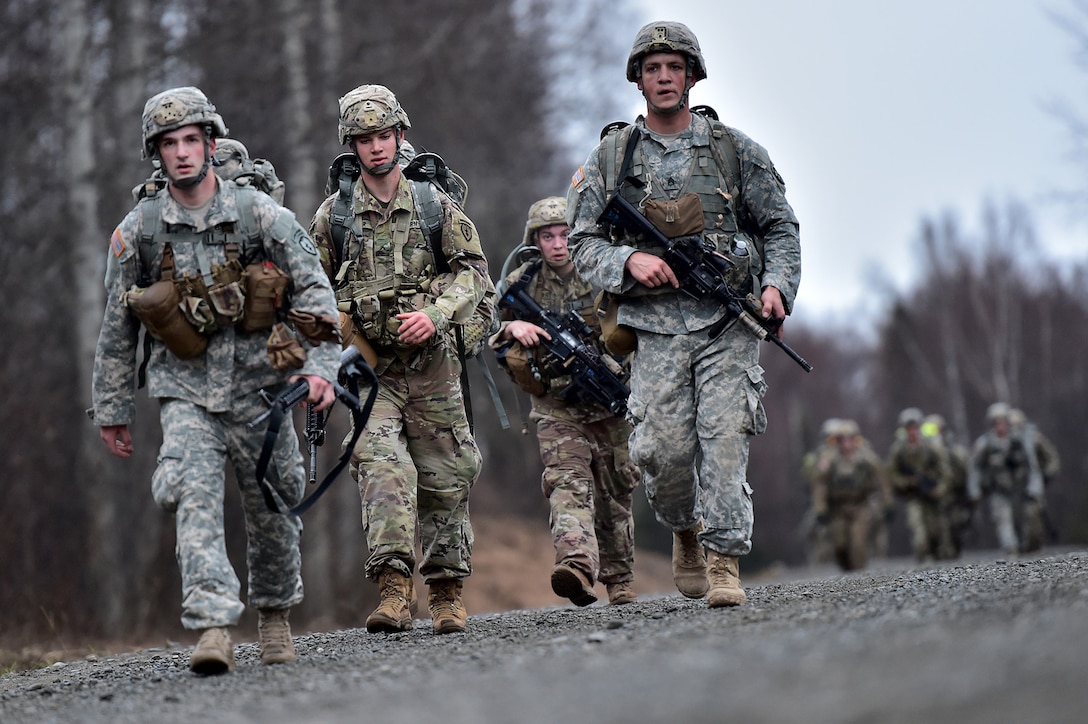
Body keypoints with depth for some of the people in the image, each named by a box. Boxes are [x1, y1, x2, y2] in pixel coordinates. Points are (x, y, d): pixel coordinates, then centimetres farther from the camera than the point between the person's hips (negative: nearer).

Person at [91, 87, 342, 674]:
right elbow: (116, 329, 8)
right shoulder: (136, 233, -1)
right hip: (186, 389, 0)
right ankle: (213, 628, -28)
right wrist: (112, 409, 10)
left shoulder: (260, 214, -4)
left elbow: (314, 291, 0)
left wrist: (321, 365, -12)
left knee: (271, 510, 10)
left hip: (258, 383, 0)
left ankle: (274, 614, 34)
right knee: (194, 498, -21)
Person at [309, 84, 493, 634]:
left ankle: (447, 593, 20)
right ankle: (393, 591, -27)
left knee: (445, 480, 7)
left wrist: (435, 314, -16)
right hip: (367, 367, -1)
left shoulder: (434, 203, 4)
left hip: (431, 364, 1)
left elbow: (472, 270, 1)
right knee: (383, 468, -19)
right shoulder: (334, 215, 4)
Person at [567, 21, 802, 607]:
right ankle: (686, 531, 22)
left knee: (724, 438, -13)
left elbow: (780, 228, 13)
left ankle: (725, 564, -9)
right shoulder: (611, 158, 9)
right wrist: (630, 260, -11)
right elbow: (583, 245, 9)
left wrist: (778, 285, -5)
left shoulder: (734, 150, 8)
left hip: (727, 323, -1)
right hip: (656, 330, 1)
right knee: (661, 451, -8)